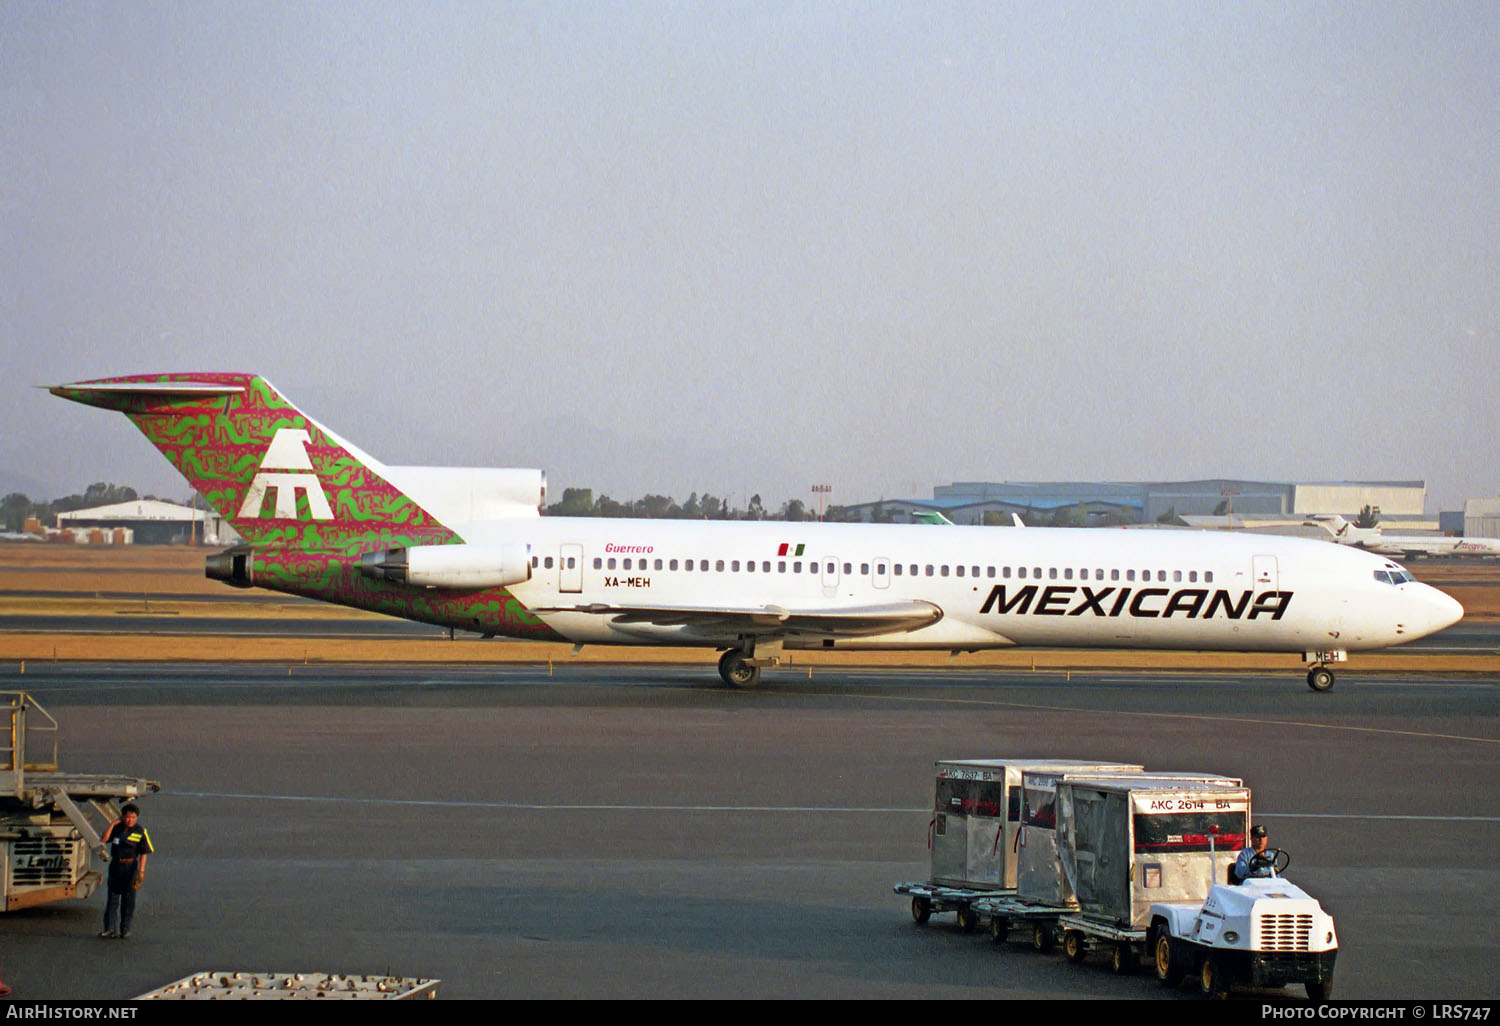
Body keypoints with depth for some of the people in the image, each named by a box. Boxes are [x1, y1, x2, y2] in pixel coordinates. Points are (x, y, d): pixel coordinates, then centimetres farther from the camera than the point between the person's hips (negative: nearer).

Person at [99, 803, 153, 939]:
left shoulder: (140, 832, -4)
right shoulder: (117, 828, 6)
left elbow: (143, 854, -4)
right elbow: (104, 839, -6)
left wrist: (141, 871, -11)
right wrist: (113, 824, -9)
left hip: (130, 867, -3)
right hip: (115, 865, 3)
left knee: (128, 899, 2)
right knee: (113, 897, 2)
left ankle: (125, 929, 9)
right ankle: (110, 928, 4)